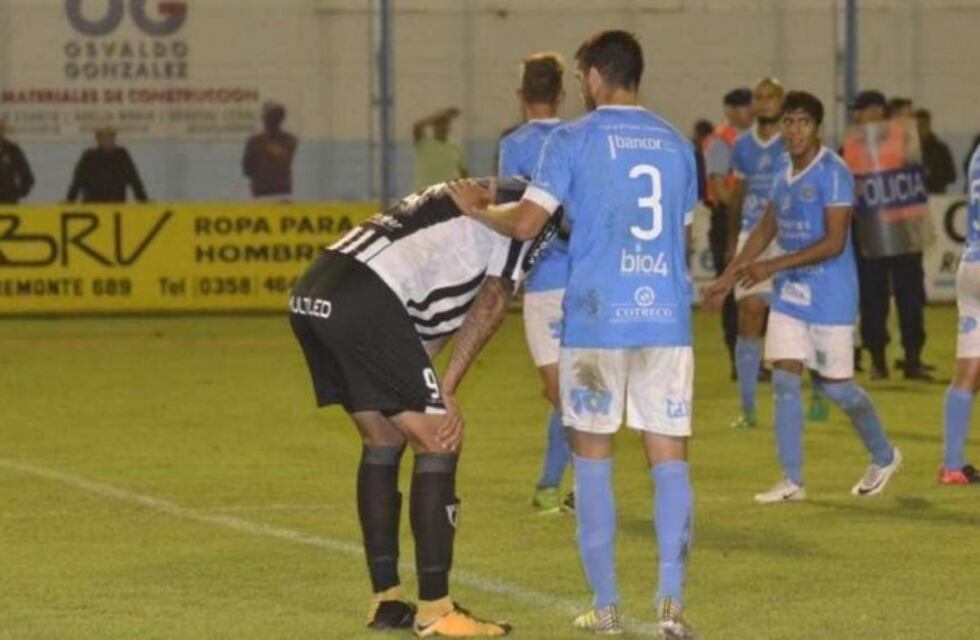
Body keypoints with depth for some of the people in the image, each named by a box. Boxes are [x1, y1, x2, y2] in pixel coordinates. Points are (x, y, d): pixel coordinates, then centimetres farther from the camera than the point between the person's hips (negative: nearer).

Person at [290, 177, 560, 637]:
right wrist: (445, 391, -1)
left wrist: (431, 395, 14)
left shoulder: (465, 201, 33)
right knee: (439, 444, 0)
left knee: (383, 440, 20)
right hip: (367, 301, -9)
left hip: (309, 299, 9)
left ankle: (386, 602, 24)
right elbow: (492, 303, 0)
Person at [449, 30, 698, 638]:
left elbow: (526, 223, -9)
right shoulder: (677, 144, 11)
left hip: (595, 319, -3)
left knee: (593, 458, 8)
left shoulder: (573, 140, -2)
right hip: (667, 318, 3)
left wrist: (479, 208, 10)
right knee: (670, 459, 2)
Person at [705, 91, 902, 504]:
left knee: (837, 387, 1)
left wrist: (774, 266, -23)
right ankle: (791, 481, 3)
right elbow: (765, 231, 20)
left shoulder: (833, 173, -15)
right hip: (789, 294, 7)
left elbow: (834, 243, -20)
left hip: (830, 297, -7)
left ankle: (883, 457, 26)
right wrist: (728, 278, 17)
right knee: (784, 380, -2)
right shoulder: (784, 174, 9)